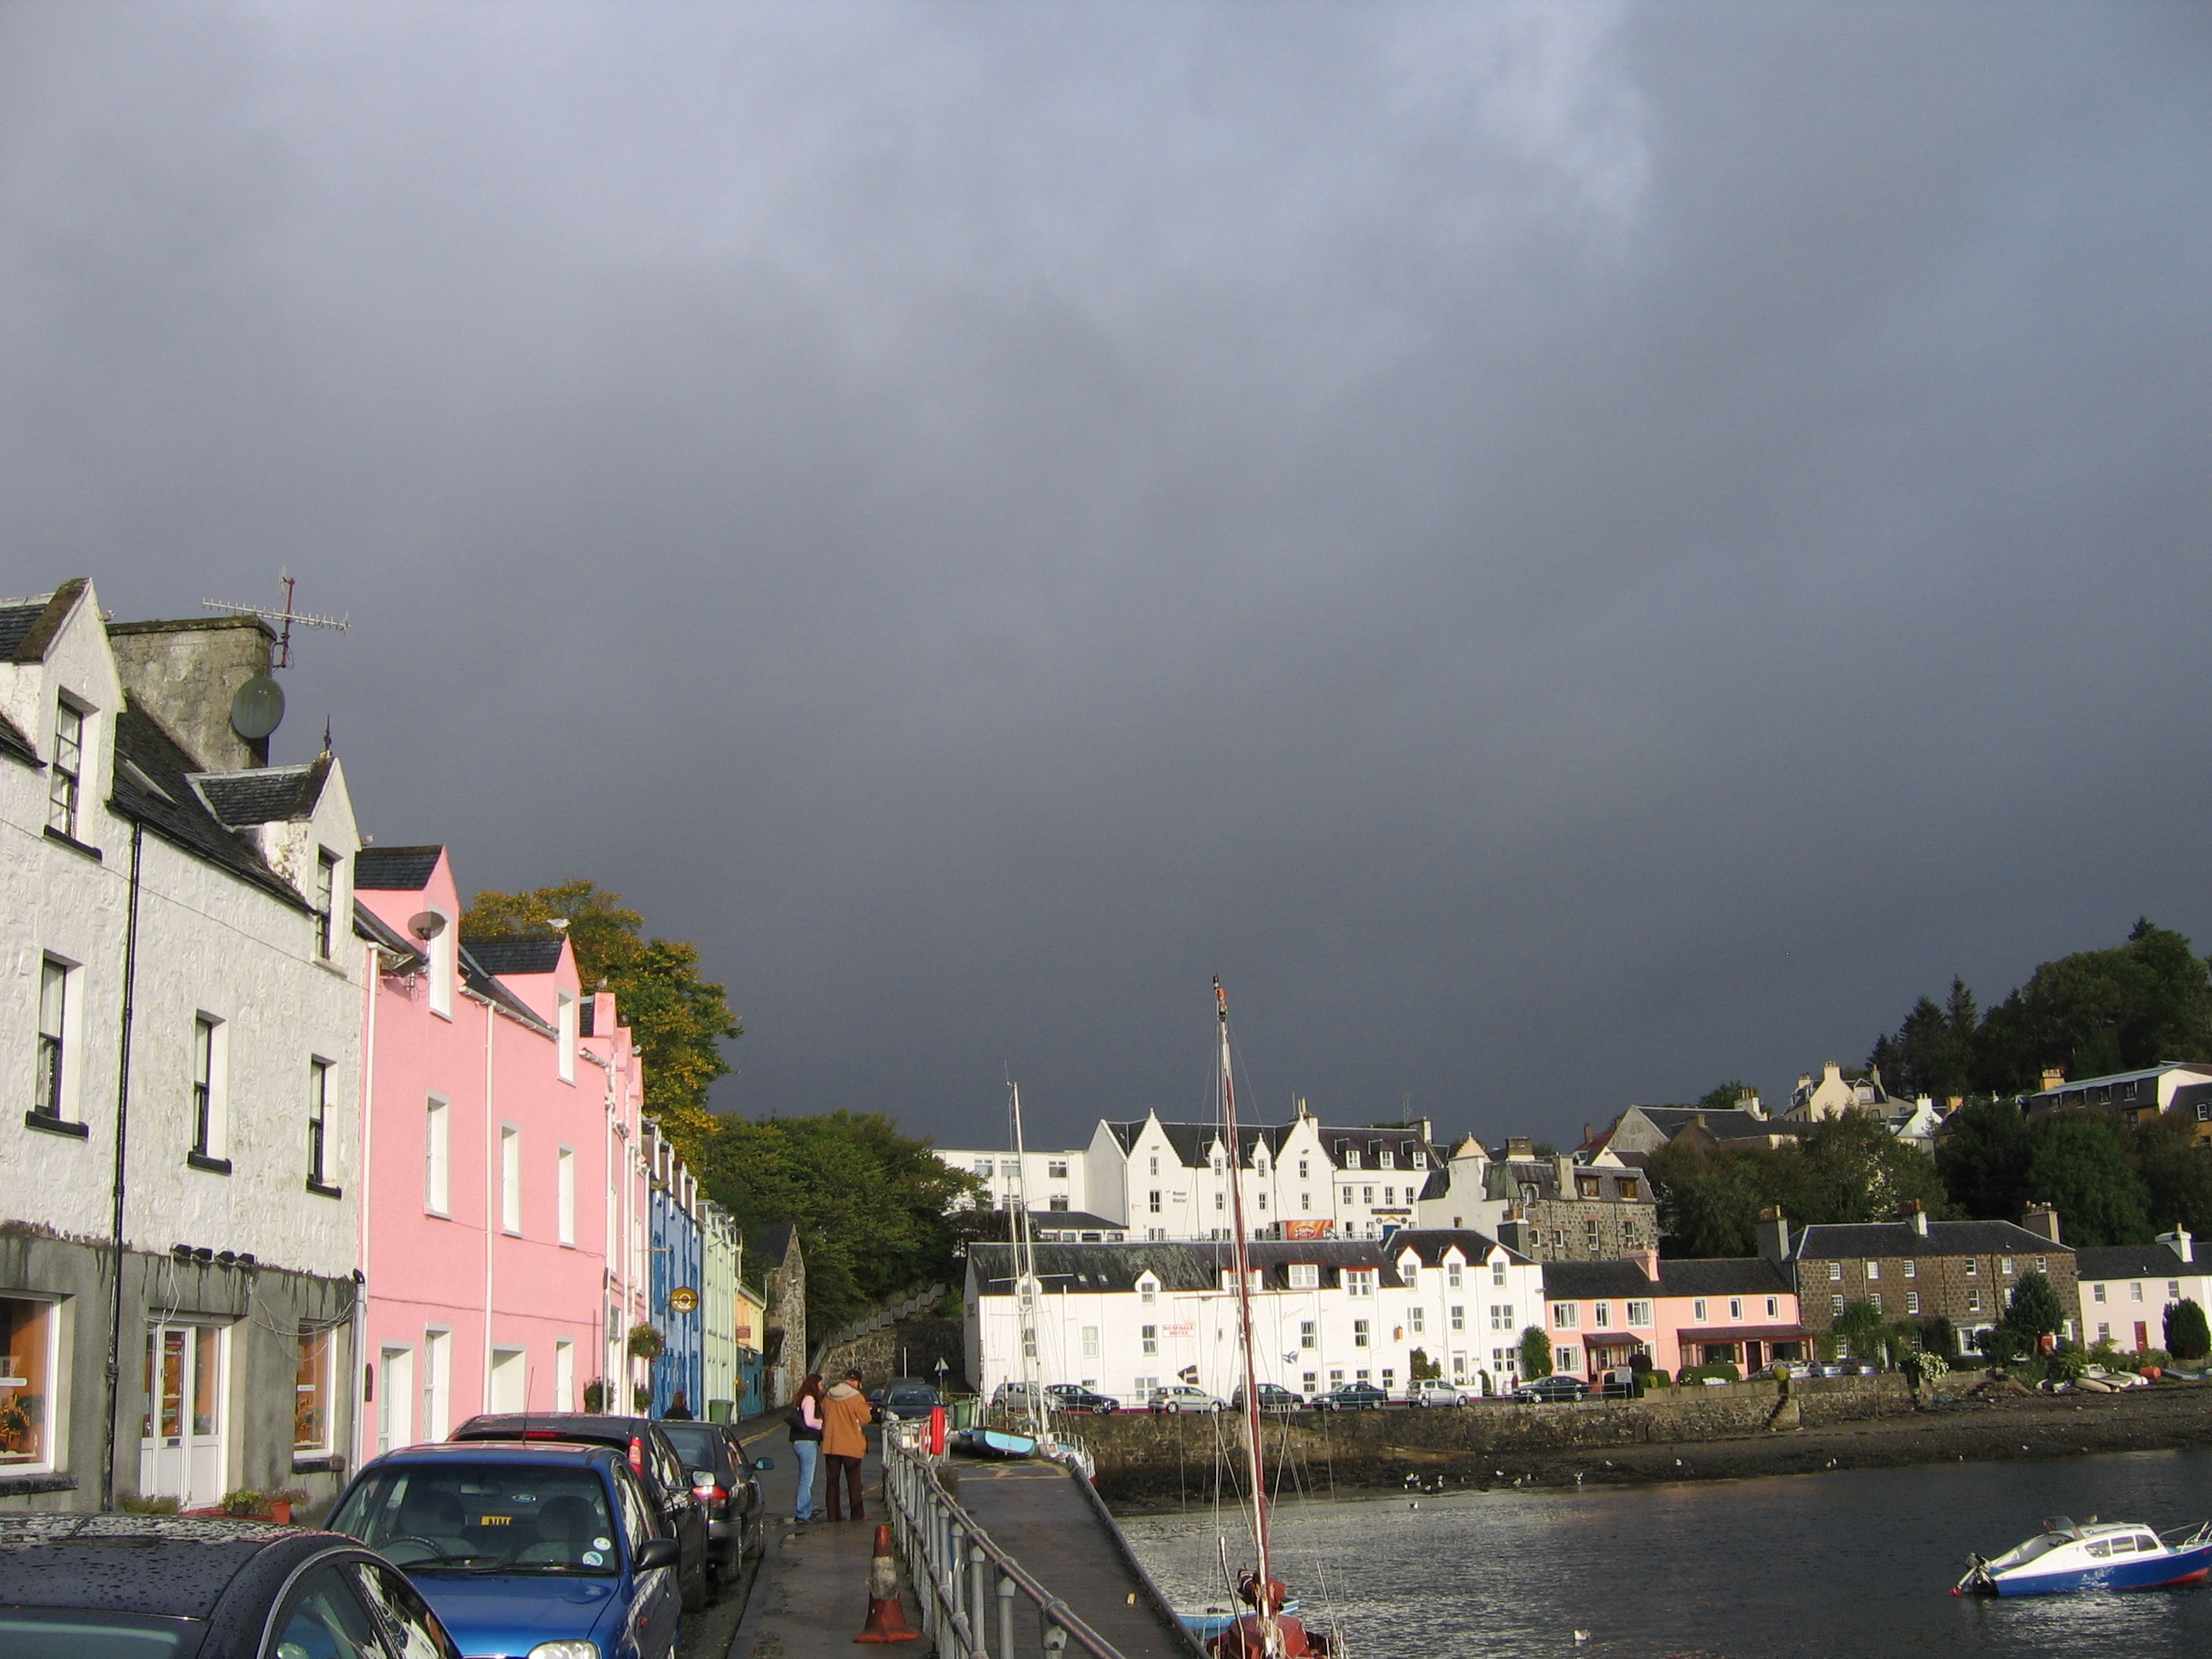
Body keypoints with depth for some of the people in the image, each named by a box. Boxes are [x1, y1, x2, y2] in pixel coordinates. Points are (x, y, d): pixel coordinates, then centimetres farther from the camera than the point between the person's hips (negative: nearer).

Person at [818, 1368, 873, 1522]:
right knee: (854, 1481, 5)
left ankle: (833, 1514, 11)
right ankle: (858, 1514, 7)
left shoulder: (827, 1397, 4)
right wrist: (868, 1410, 12)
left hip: (830, 1444, 4)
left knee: (832, 1480, 10)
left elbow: (823, 1417, 14)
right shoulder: (856, 1398, -12)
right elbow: (865, 1419, -8)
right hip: (850, 1445, -4)